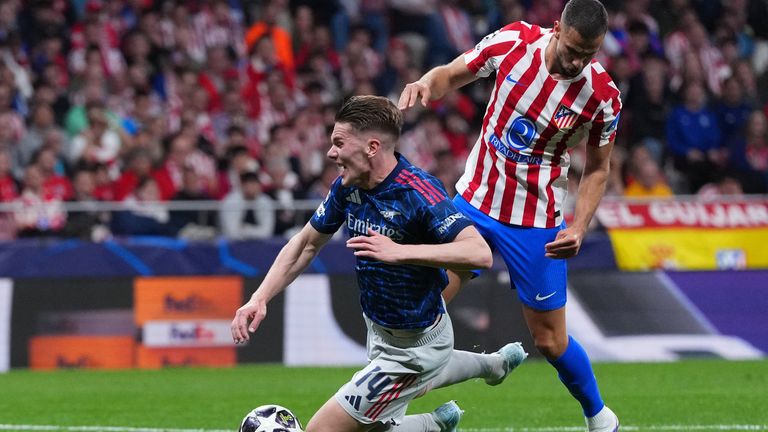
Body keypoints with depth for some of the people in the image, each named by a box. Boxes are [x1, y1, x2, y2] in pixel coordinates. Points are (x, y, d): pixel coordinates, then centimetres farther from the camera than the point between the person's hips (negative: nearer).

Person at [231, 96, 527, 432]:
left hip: (413, 346, -9)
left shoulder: (418, 193, -31)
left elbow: (480, 253, -41)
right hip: (380, 329, 9)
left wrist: (399, 251, -47)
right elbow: (306, 244, 8)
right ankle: (493, 364, 51)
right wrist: (260, 298, -4)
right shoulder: (347, 187, -8)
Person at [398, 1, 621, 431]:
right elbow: (452, 75, 2)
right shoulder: (513, 41, -14)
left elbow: (598, 169, -3)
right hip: (473, 201, 2)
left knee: (551, 341, 5)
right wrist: (425, 84, -21)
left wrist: (579, 229, -16)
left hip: (537, 222, -2)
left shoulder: (603, 95, -17)